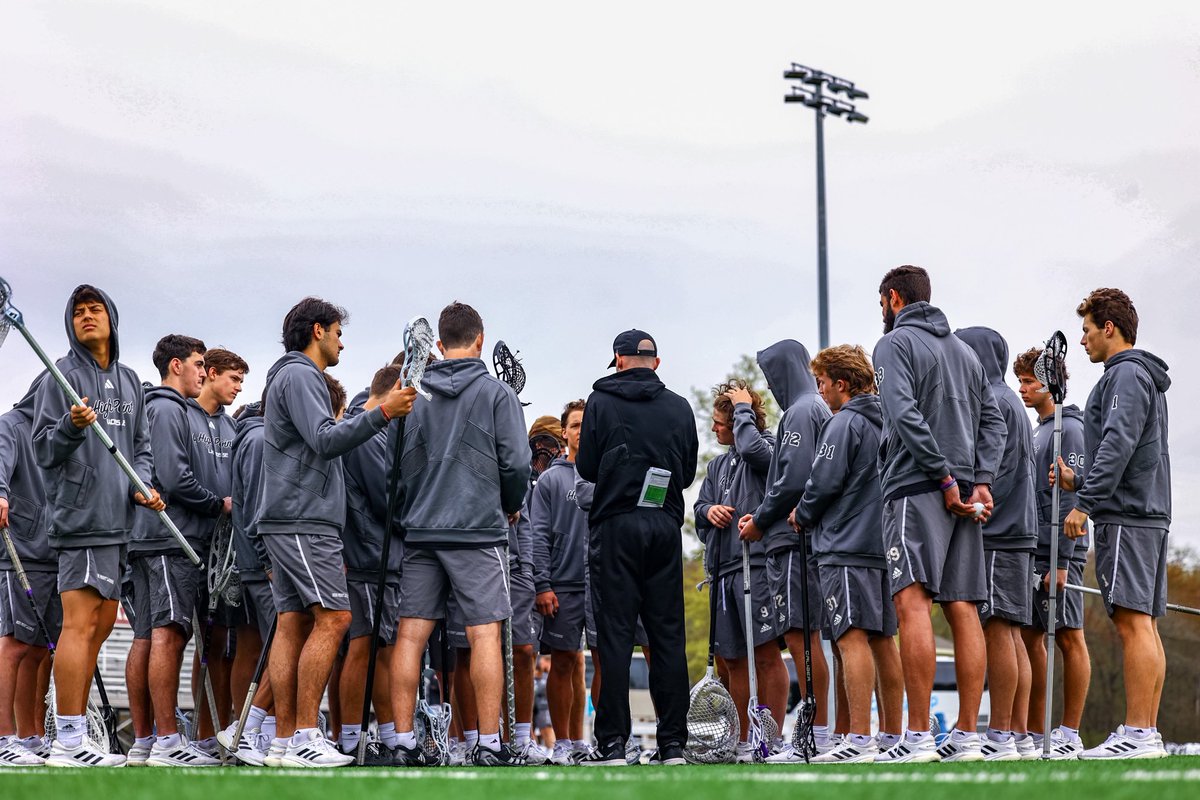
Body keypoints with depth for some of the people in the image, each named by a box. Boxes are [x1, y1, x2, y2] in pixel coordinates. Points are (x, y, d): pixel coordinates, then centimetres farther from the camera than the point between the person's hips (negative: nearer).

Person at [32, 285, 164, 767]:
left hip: (117, 520, 8)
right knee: (80, 623, -13)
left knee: (101, 624, 9)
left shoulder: (129, 382, 19)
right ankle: (68, 742, -14)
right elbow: (44, 450, -5)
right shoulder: (62, 377, -2)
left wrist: (142, 485, 4)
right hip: (80, 515, -8)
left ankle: (74, 739, 14)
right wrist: (71, 427, -25)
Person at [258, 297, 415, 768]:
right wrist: (382, 413, -25)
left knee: (294, 623, 5)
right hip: (304, 521, -11)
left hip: (289, 524, 11)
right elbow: (325, 441, -20)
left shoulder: (294, 376, 26)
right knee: (333, 618, -14)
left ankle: (284, 741, 2)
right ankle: (305, 735, -17)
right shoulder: (299, 375, -7)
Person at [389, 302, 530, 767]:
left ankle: (404, 741, 1)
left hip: (420, 532, 4)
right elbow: (516, 462, -5)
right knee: (484, 633, -4)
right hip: (478, 530, -4)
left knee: (411, 634, 3)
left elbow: (402, 466, 8)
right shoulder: (496, 393, -2)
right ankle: (489, 743, -8)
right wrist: (512, 506, 13)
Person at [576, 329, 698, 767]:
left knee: (615, 635, -2)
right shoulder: (679, 407, 6)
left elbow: (586, 467, -1)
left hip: (616, 525, -3)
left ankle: (612, 744, -6)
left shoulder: (602, 401, -2)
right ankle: (673, 743, 3)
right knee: (668, 635, 5)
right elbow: (688, 472, 11)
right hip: (665, 526, 3)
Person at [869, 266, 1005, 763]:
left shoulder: (895, 343, 0)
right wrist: (981, 480, 3)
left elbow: (905, 415, -15)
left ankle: (918, 736, -21)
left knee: (913, 602, -13)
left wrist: (944, 479, -14)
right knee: (963, 608, 4)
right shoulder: (964, 350, 22)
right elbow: (992, 421, 14)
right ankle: (967, 737, 1)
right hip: (964, 495, 7)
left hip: (916, 486, -7)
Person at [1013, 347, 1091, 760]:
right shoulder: (1037, 431, 20)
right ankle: (1034, 734, 12)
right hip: (1031, 552, 9)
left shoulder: (1069, 429, -7)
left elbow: (1071, 498, -14)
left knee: (1068, 637, -6)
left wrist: (1061, 560, -19)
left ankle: (1070, 734, -5)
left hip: (1058, 552, -9)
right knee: (1030, 637, 8)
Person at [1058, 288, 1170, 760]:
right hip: (1149, 513, 11)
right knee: (1144, 624, 6)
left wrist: (1085, 503, -21)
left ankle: (1138, 734, -20)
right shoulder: (1144, 377, 24)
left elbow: (1118, 444, -19)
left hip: (1126, 517, -11)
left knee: (1132, 622, -14)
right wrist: (1080, 483, 23)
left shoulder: (1126, 374, -8)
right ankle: (1146, 732, 5)